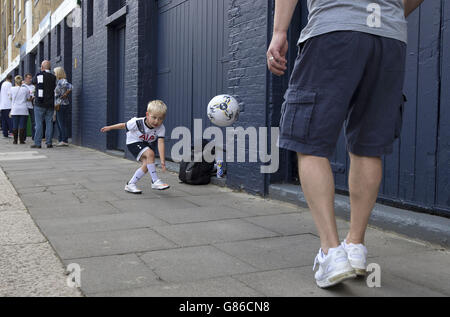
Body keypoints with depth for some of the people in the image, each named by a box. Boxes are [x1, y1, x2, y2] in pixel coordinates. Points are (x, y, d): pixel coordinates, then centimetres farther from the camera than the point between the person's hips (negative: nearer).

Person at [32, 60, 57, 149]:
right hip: (50, 104, 2)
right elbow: (54, 87, 9)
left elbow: (33, 82, 15)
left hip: (39, 104, -2)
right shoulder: (53, 77, 2)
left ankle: (37, 143, 0)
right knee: (49, 123, 5)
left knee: (39, 124, 0)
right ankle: (49, 143, 4)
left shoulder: (38, 75, -4)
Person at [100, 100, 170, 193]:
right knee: (150, 154, -29)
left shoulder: (161, 128, -26)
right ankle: (155, 181, -26)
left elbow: (161, 143, -34)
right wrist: (109, 128, 1)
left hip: (148, 144, 4)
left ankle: (130, 185, 8)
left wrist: (162, 161, -42)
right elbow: (124, 126, -13)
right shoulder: (137, 123, -31)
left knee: (147, 165, -10)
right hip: (134, 142, -4)